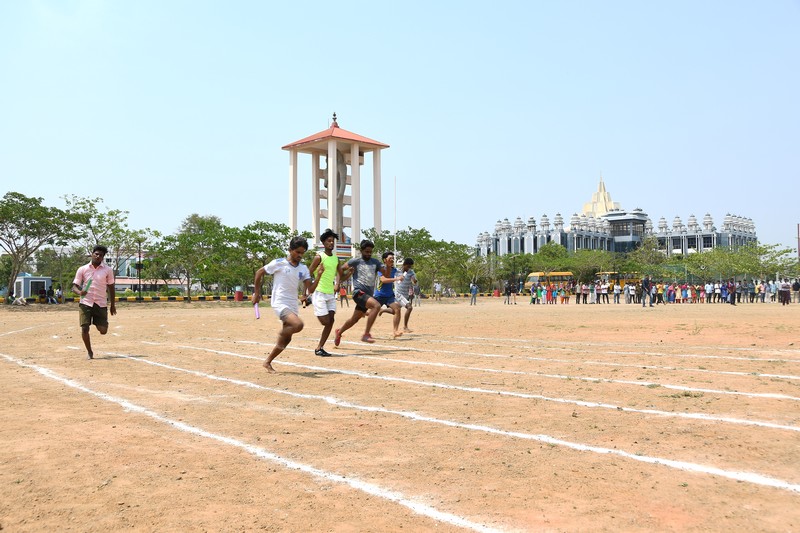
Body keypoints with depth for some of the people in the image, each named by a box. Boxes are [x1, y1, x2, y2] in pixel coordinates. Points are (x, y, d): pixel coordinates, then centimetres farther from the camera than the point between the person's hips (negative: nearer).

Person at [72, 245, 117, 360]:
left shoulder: (108, 270, 2)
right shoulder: (82, 269, 2)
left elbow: (111, 287, 9)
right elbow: (74, 286, 2)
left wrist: (112, 305, 9)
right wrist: (79, 292, -22)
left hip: (101, 304, 0)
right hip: (85, 303, 0)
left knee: (103, 331, -3)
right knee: (84, 329, -7)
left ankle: (97, 323, 35)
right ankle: (89, 352, 14)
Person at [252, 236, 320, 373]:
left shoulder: (303, 269, 7)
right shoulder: (279, 263, -7)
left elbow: (311, 289, 1)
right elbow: (259, 273, 2)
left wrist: (319, 275, -14)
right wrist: (257, 293, 4)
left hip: (293, 305, 6)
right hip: (280, 303, -6)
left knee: (286, 339, 9)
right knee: (298, 325, -29)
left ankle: (267, 362, 26)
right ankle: (281, 332, 2)